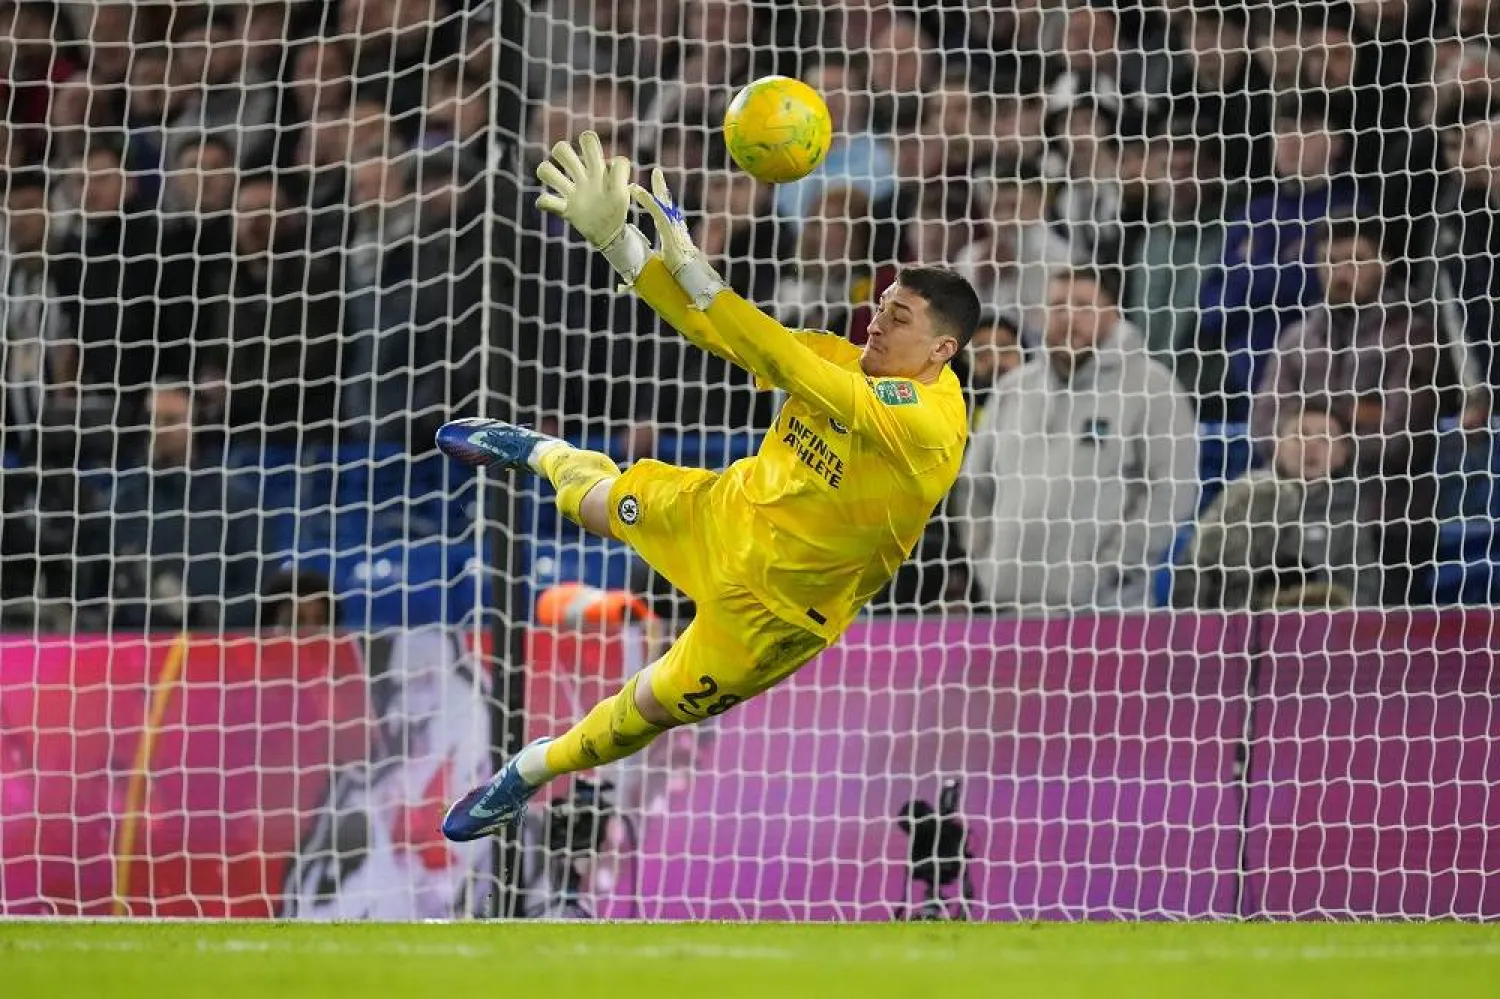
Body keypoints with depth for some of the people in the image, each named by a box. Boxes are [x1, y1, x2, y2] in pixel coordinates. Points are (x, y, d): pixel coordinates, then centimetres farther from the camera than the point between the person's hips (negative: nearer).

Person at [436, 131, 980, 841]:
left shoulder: (928, 420, -37)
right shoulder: (845, 363, -15)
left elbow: (786, 364, -44)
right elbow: (716, 332, -17)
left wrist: (689, 266, -48)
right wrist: (612, 236, -27)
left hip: (775, 604, -6)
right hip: (730, 508, 6)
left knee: (653, 707, 7)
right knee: (597, 502, 27)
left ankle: (530, 772, 36)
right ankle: (537, 452, 62)